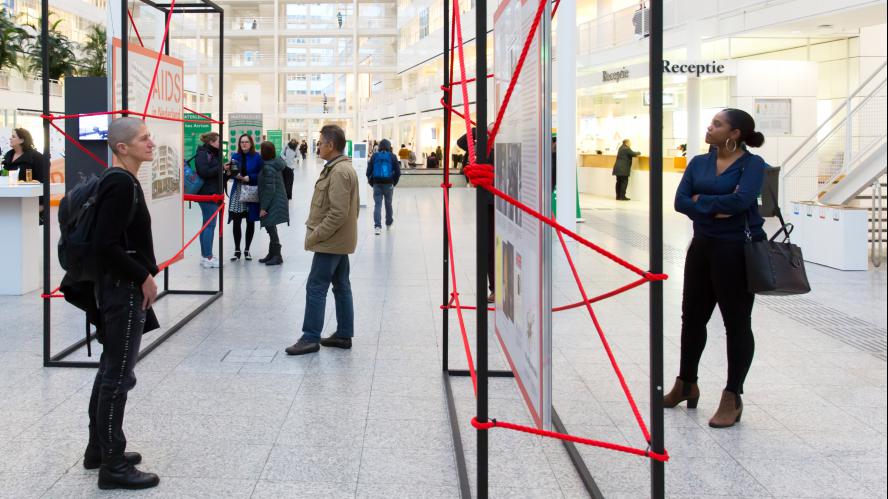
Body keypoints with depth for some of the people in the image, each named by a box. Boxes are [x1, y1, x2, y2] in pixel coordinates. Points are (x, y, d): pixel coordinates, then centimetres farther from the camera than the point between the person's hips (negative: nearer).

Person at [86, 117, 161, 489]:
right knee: (119, 375, -5)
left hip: (120, 286, 10)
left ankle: (99, 450, 28)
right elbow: (105, 244, -24)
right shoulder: (121, 184, -18)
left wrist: (141, 276, 14)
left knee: (110, 370, 17)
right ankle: (113, 466, 2)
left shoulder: (122, 181, 12)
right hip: (124, 289, -10)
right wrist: (143, 277, -16)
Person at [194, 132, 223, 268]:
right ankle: (208, 258, -6)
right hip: (207, 194, -10)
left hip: (213, 193, 10)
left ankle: (205, 256, 21)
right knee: (210, 225, -8)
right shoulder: (202, 154, -13)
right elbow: (204, 172, -23)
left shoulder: (213, 153, 16)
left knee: (207, 224, 14)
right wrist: (221, 168, -16)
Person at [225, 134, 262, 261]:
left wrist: (248, 178, -19)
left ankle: (247, 250, 20)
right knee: (236, 221, -2)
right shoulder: (235, 156, 7)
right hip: (238, 192, 2)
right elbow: (232, 174, 8)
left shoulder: (257, 157, -3)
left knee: (250, 222, 7)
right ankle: (237, 250, 10)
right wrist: (229, 170, -12)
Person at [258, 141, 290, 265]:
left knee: (271, 228, -5)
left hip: (273, 203, -10)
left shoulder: (268, 167, -18)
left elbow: (269, 189, -21)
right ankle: (272, 254, 22)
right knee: (271, 228, 15)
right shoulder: (276, 163, 9)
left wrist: (263, 207, -17)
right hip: (278, 201, 10)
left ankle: (277, 256, -2)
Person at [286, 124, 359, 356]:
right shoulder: (344, 168, 13)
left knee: (315, 288, -6)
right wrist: (316, 230, 17)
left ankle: (311, 338, -1)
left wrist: (315, 235, -19)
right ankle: (344, 335, 20)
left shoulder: (339, 172, -20)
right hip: (340, 240, 11)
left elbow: (338, 213, -25)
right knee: (341, 286, 13)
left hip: (331, 241, -11)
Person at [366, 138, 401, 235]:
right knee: (388, 203, 18)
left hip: (377, 184, 0)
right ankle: (388, 222, 37)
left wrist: (371, 182, 9)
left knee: (377, 204, -3)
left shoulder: (374, 156, 1)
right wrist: (394, 182, 11)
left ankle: (377, 226, -16)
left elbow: (369, 171, -1)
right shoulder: (392, 157, 0)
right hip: (388, 184, 0)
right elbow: (398, 172, -2)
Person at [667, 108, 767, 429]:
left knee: (736, 323, 2)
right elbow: (680, 201, -3)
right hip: (703, 247, 7)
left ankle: (733, 399, 12)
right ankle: (686, 384, 34)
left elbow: (741, 199, -25)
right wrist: (715, 209, -18)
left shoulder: (752, 164, -8)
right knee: (692, 317, 16)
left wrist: (701, 200, -13)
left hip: (737, 250, -6)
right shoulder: (699, 163, 8)